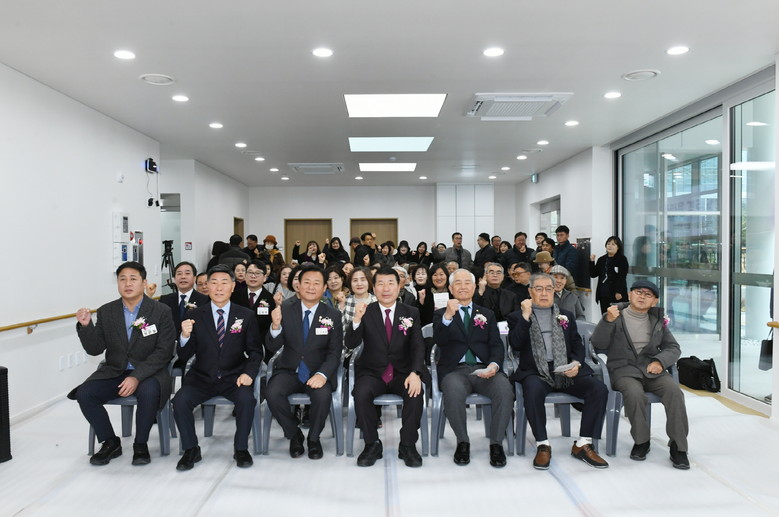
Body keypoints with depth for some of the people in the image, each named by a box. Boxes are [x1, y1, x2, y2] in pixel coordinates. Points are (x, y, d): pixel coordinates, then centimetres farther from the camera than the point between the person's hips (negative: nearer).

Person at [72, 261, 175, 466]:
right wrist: (86, 326, -15)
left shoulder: (161, 311, -6)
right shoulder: (106, 312, 5)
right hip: (114, 372, 4)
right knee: (84, 393, -20)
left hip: (148, 373, -4)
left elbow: (164, 351, -12)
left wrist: (137, 376, -23)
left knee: (148, 392, -34)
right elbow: (94, 349, 4)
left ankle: (140, 445, -9)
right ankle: (110, 443, 1)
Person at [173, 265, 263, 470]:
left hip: (234, 378, -1)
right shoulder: (196, 316, 3)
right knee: (180, 401, -24)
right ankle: (191, 450, 0)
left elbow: (255, 351, 4)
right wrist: (185, 336, -21)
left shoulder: (246, 316, 2)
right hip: (201, 378, 1)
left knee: (247, 399, -29)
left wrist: (248, 373, -15)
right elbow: (184, 356, 0)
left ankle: (241, 449, -5)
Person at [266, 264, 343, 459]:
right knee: (273, 394, -27)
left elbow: (334, 352, -4)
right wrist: (275, 326, -23)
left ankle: (313, 438, 0)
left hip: (318, 372, -1)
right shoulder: (285, 310, 0)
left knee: (322, 395, -31)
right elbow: (272, 347, -2)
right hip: (289, 370, 1)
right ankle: (294, 435, 2)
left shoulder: (333, 316, 0)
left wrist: (322, 374, -23)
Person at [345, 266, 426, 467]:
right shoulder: (366, 312, 1)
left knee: (415, 393, -29)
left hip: (402, 373, 1)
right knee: (361, 393, -30)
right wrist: (357, 319, -27)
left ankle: (407, 445, -9)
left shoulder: (411, 313, 5)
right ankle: (372, 444, -10)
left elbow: (418, 347, -3)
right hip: (372, 373, 0)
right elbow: (350, 344, -8)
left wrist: (415, 373, -22)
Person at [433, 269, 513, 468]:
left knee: (505, 389, -30)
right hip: (455, 370, -1)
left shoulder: (487, 314, 21)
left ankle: (496, 443, -12)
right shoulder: (441, 314, 14)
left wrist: (494, 365, -9)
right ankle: (462, 442, -10)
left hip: (484, 369, 2)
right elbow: (439, 341, -4)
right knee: (454, 391, -35)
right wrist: (448, 316, -21)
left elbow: (497, 345, 12)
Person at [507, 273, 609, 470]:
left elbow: (577, 345, 15)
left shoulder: (566, 316, 20)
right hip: (536, 372, -3)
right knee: (533, 390, -36)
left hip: (566, 372, 4)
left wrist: (576, 363, -6)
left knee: (599, 389, -20)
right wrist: (525, 316, -12)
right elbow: (516, 346, -6)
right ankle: (543, 445, -18)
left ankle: (583, 444, -9)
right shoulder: (518, 317, 9)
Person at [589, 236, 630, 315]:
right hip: (603, 294, 5)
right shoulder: (601, 260, 16)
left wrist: (619, 292, -17)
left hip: (616, 295, -5)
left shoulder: (622, 259, 0)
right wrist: (592, 262, 0)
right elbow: (593, 274, 12)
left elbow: (622, 277, -9)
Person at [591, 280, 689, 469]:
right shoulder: (616, 315, 3)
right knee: (635, 393, -33)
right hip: (624, 370, -3)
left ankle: (678, 446, -12)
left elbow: (673, 347, 15)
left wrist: (660, 361, -7)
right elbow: (598, 344, -5)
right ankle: (641, 441, -9)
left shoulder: (657, 320, 15)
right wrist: (608, 321, -21)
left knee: (674, 391, -25)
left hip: (652, 369, 3)